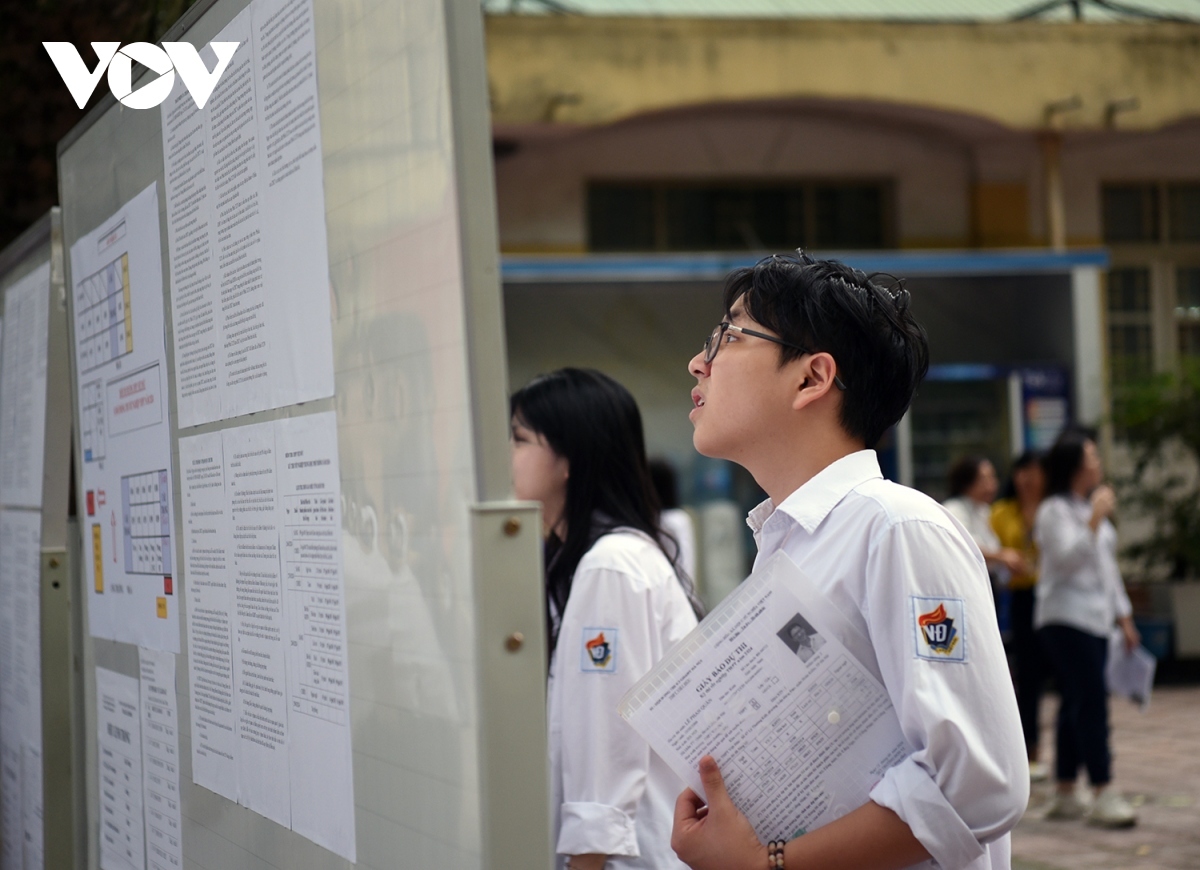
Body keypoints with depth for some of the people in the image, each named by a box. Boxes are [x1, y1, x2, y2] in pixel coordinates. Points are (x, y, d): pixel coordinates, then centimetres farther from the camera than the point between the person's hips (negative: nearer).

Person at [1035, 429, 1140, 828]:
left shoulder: (1093, 507, 20)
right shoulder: (1055, 511, -9)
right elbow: (1066, 558, -20)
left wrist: (1124, 615, 22)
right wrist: (1094, 521, -25)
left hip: (1096, 619, 9)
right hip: (1066, 618, -9)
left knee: (1077, 705, 9)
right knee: (1092, 703, -14)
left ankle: (1064, 795, 13)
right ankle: (1103, 795, -15)